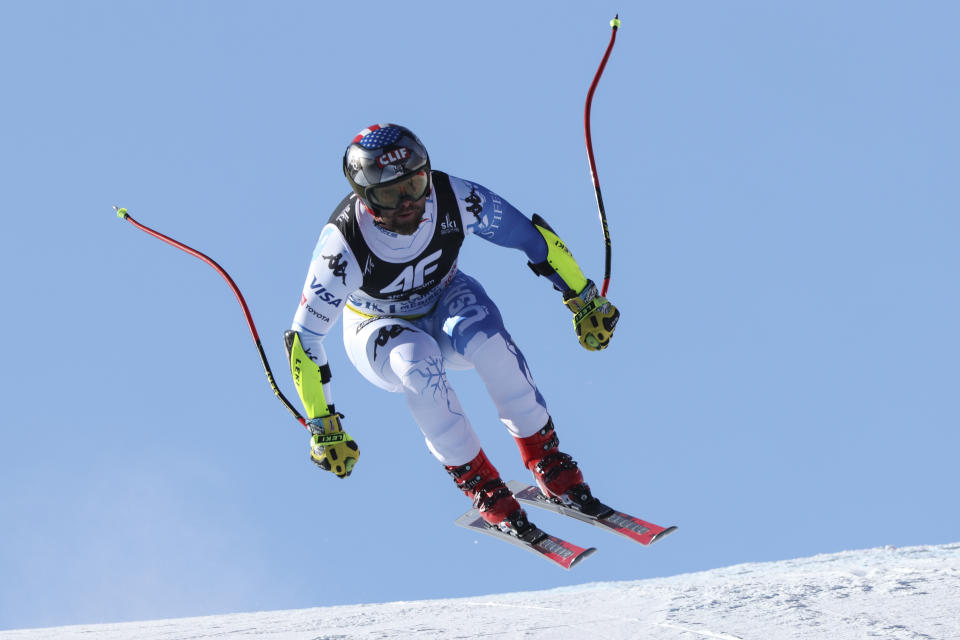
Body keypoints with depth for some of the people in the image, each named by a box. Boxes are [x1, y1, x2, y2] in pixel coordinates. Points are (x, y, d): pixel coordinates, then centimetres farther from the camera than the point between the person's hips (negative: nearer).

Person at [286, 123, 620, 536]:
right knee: (418, 366, -36)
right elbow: (303, 339, -25)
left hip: (445, 301, 2)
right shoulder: (343, 245, -33)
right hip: (381, 331, -2)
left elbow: (536, 238, -13)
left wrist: (584, 302, -9)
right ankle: (481, 486, -20)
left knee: (488, 341, -33)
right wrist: (324, 428, -25)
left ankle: (547, 462, -17)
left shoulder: (454, 200, -29)